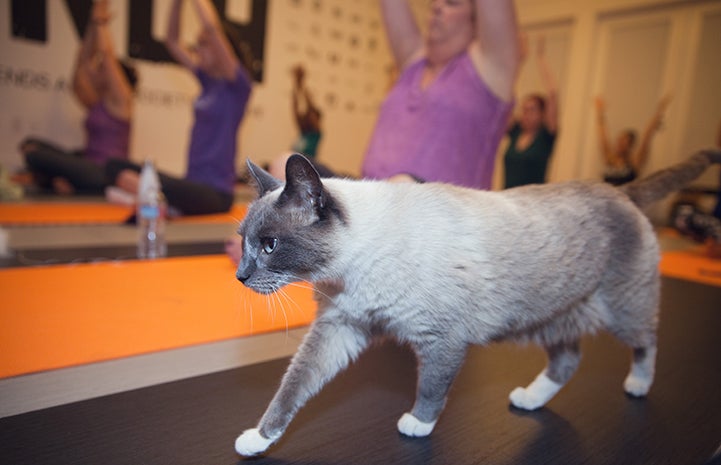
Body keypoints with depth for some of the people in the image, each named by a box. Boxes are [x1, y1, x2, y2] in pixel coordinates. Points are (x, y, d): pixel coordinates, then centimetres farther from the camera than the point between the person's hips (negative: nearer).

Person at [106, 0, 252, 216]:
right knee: (117, 167, 0)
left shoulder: (238, 85, -8)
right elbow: (172, 41, 20)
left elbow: (212, 27, -20)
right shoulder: (208, 80, 14)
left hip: (216, 193, -8)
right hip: (192, 183, 8)